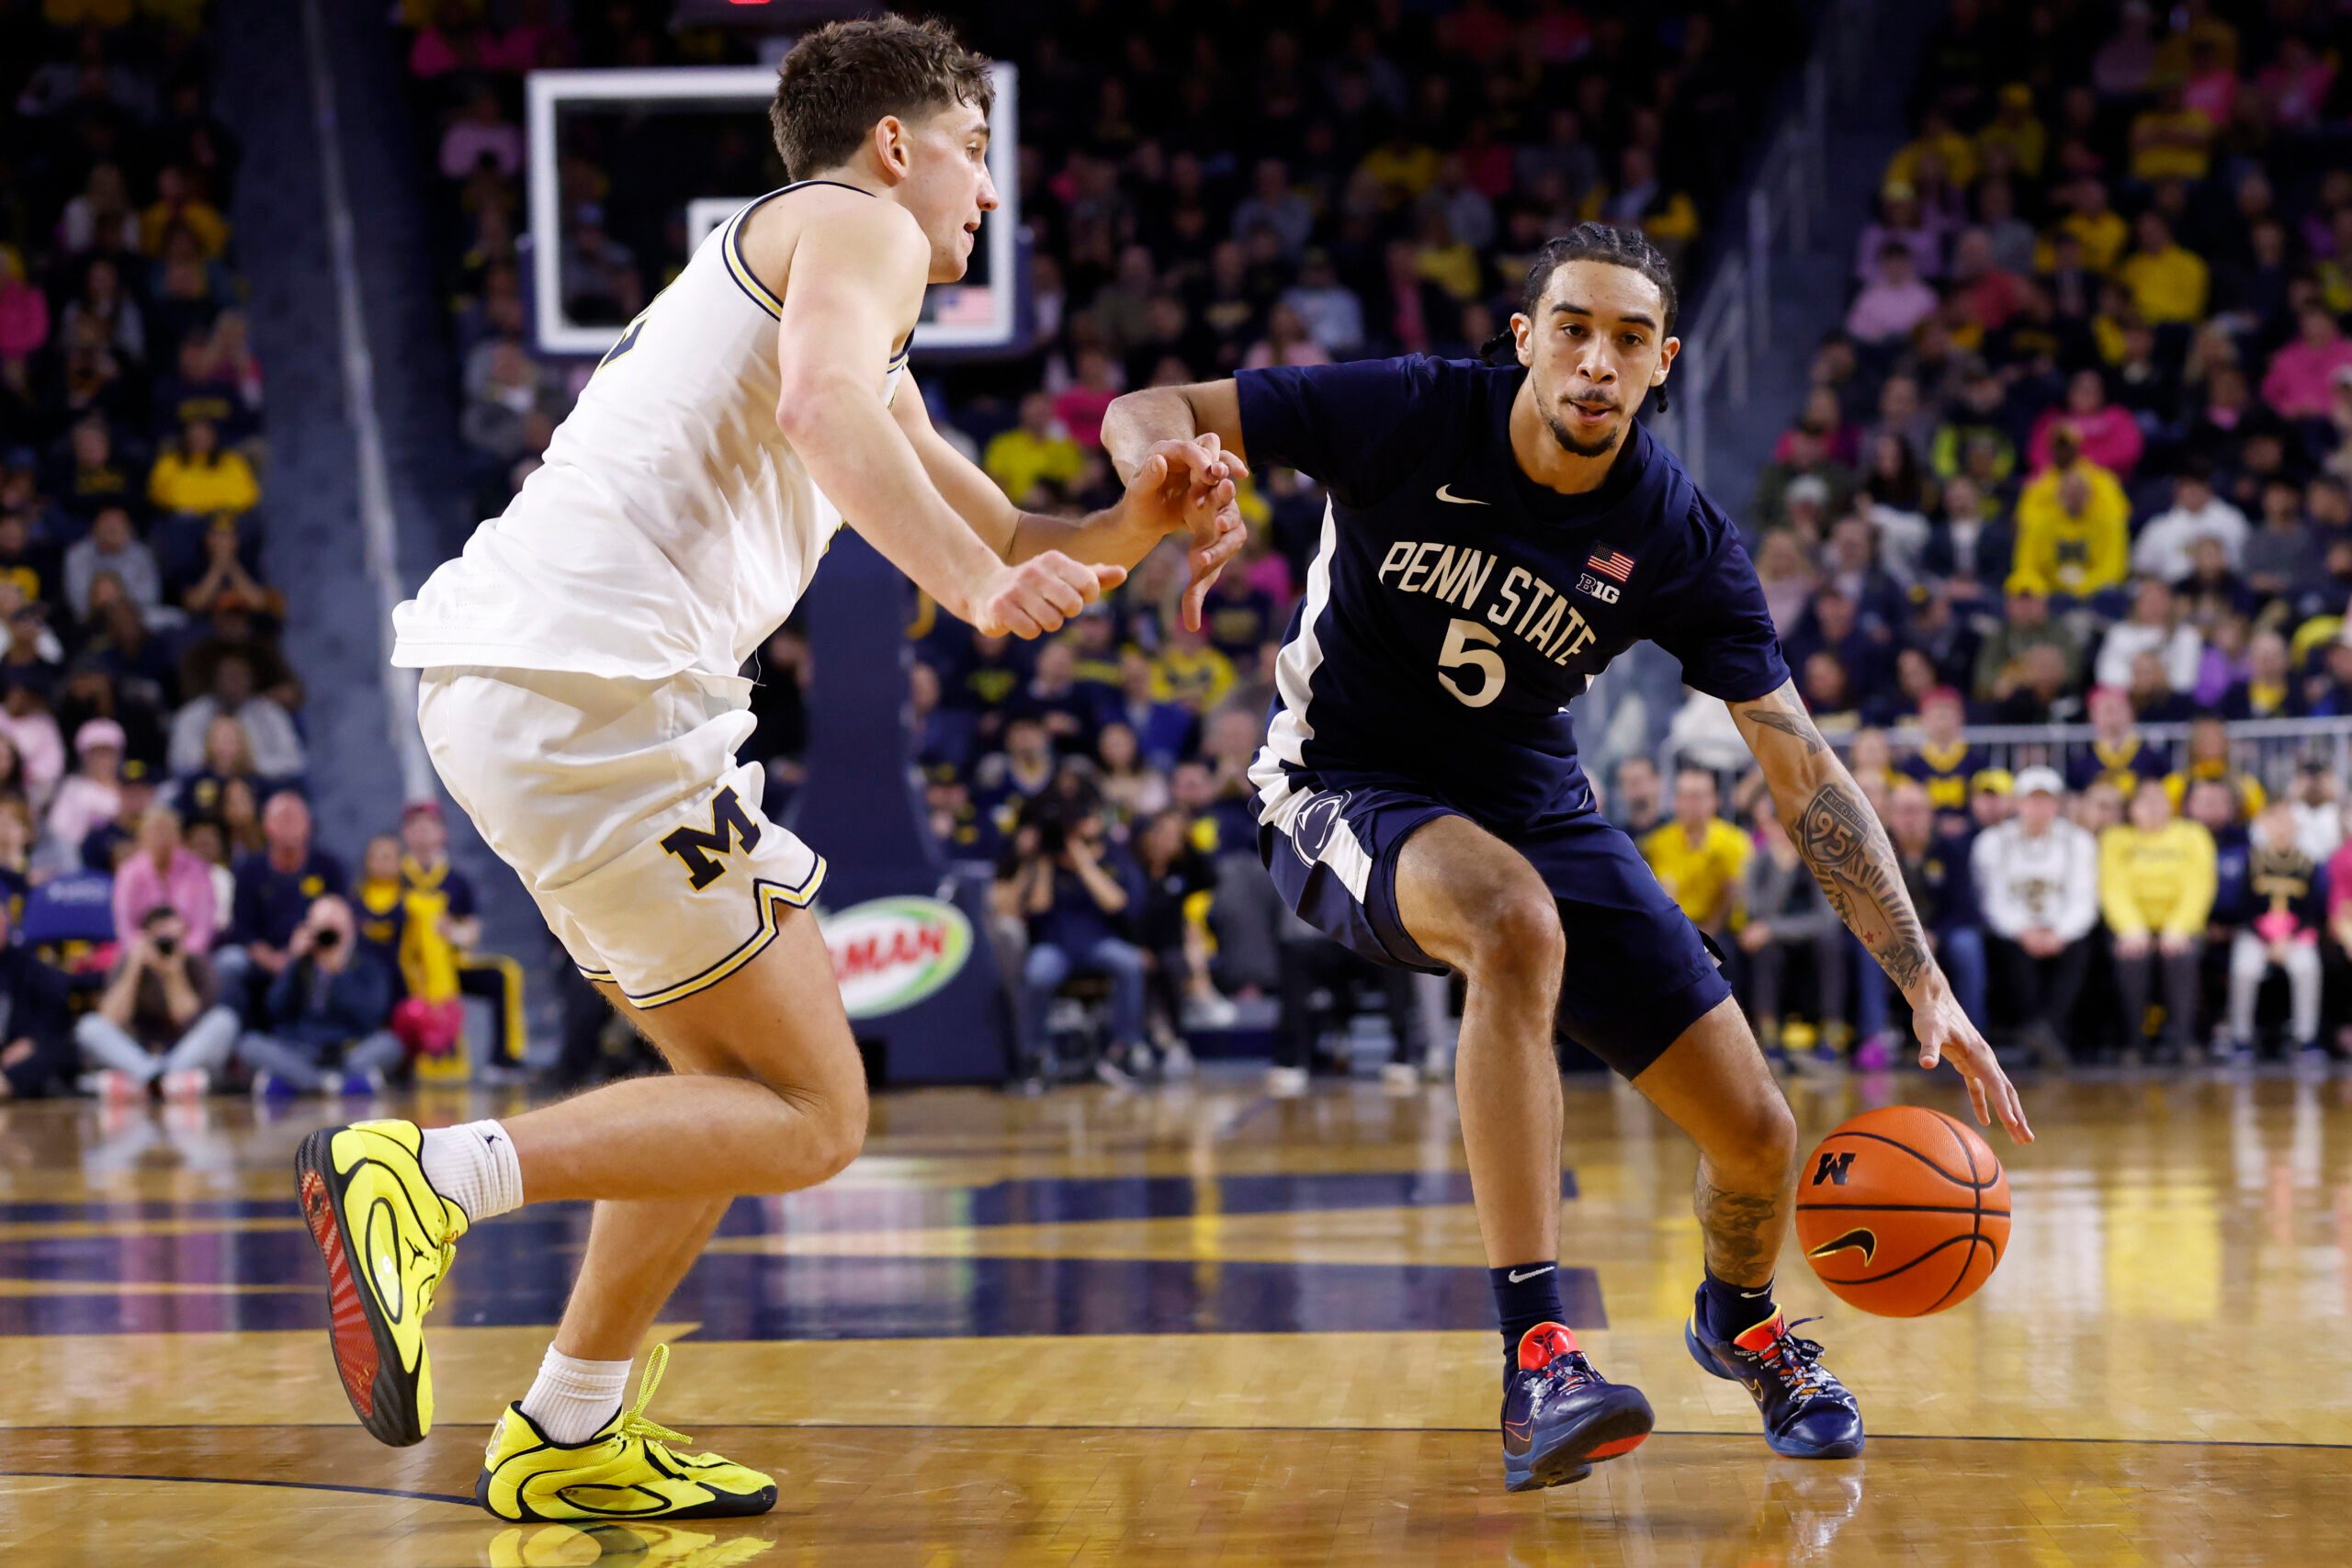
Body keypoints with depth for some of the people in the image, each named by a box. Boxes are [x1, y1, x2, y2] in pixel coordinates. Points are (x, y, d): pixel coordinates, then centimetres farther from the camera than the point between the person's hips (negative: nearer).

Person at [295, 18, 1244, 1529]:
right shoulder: (859, 226, 2)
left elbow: (1009, 541, 31)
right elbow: (821, 403, -21)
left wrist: (1134, 527, 11)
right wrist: (977, 585, -32)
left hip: (504, 684, 10)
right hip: (592, 685, -10)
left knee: (750, 1069, 21)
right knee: (809, 1119, -6)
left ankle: (569, 1439, 21)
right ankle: (426, 1173, -16)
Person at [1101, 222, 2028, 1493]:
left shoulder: (1678, 539, -12)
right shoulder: (1413, 415, -18)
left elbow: (1802, 772, -9)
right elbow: (1145, 415, -13)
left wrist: (1924, 982, -16)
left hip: (1533, 802, 4)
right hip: (1348, 790, -3)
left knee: (1758, 1136, -4)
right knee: (1517, 921, -40)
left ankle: (1737, 1319, 35)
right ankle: (1534, 1357, -37)